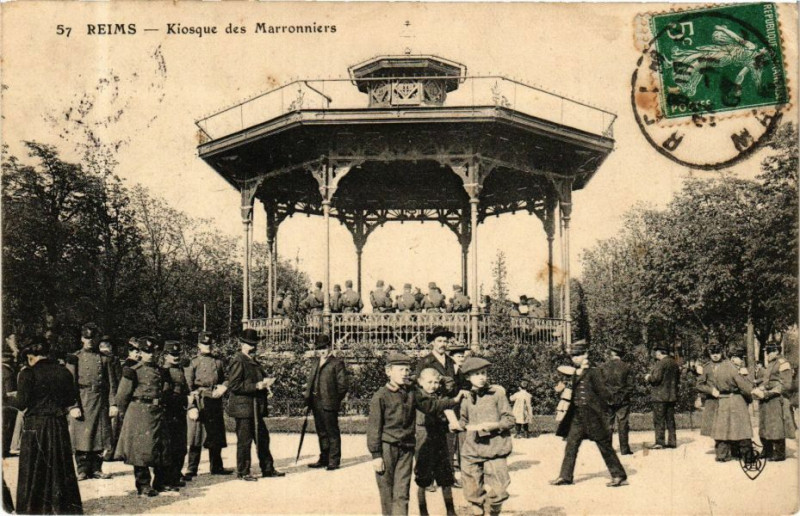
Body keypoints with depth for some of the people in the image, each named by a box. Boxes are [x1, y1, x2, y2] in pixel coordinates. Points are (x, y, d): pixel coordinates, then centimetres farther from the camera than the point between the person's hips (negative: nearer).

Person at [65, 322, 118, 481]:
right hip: (81, 403, -2)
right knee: (81, 437, -1)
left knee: (99, 436, 4)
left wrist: (113, 404, -2)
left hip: (101, 403, 2)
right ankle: (82, 469, 10)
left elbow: (112, 384, 7)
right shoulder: (74, 358, 4)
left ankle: (96, 469, 14)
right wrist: (73, 406, -11)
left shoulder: (104, 359, 10)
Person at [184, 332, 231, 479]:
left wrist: (223, 387, -7)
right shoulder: (193, 362, -1)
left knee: (216, 435, 11)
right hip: (199, 402, -5)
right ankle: (191, 469, 1)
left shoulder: (219, 361, 13)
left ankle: (216, 466, 22)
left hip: (216, 402, 5)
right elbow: (188, 385, -6)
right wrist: (191, 406, -16)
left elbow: (226, 378, 16)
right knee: (196, 437, -5)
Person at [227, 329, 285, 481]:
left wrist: (264, 383, 6)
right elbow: (233, 385, -19)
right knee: (244, 440, -1)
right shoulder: (238, 361, -11)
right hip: (243, 407, -9)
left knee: (263, 437, 13)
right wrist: (256, 386, -21)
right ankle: (243, 472, 9)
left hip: (255, 407, 9)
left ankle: (268, 468, 22)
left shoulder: (253, 361, 17)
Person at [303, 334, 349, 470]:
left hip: (329, 404, -7)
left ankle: (334, 461, 5)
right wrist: (307, 393, 9)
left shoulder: (337, 363, -7)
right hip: (316, 403, 7)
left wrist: (335, 399, -6)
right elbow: (311, 381, 22)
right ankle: (324, 459, 25)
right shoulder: (315, 362, 16)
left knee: (332, 433, -1)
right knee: (321, 432, 15)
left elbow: (343, 384, -8)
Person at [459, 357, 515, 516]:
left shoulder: (497, 394, -2)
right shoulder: (466, 399, 8)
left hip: (494, 449, -3)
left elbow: (510, 420, -1)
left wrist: (492, 425, -15)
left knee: (497, 491, -6)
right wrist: (469, 427, 3)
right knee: (473, 491, 4)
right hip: (471, 452, 3)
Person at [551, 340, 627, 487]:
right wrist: (562, 389, 2)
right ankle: (565, 477, 14)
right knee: (571, 445, 7)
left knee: (605, 446, 1)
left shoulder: (593, 372, -10)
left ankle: (619, 476, 11)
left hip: (593, 416, -7)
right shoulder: (574, 374, 10)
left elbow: (603, 392, -13)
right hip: (578, 416, 7)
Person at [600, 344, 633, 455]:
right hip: (623, 400, 0)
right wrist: (627, 396, 9)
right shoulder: (626, 366, -4)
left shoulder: (604, 367, -4)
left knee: (608, 424, 8)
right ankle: (624, 449, 4)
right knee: (623, 425, 4)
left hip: (607, 400, 1)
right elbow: (630, 384, -3)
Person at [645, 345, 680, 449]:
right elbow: (677, 379, 18)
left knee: (659, 420, -4)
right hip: (672, 395, 8)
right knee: (670, 419, 13)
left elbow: (656, 378, -21)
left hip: (660, 396, -8)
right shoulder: (674, 363, 11)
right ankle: (672, 441, 16)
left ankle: (659, 442, -4)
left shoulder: (661, 363, -15)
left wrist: (648, 378, -3)